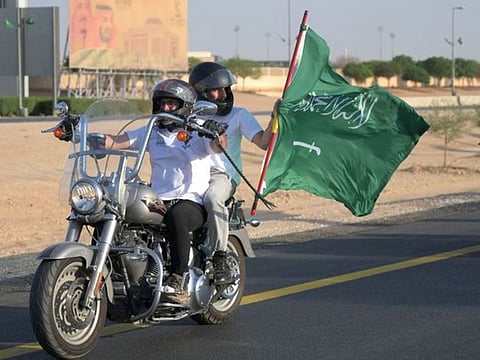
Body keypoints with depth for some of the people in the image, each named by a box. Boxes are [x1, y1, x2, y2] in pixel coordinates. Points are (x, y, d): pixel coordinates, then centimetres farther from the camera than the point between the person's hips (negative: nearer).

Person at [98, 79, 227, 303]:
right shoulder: (151, 132, 17)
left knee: (177, 216, -40)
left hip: (192, 202, -4)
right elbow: (114, 142, 11)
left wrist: (217, 133, -38)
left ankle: (178, 283, -38)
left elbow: (218, 146, -14)